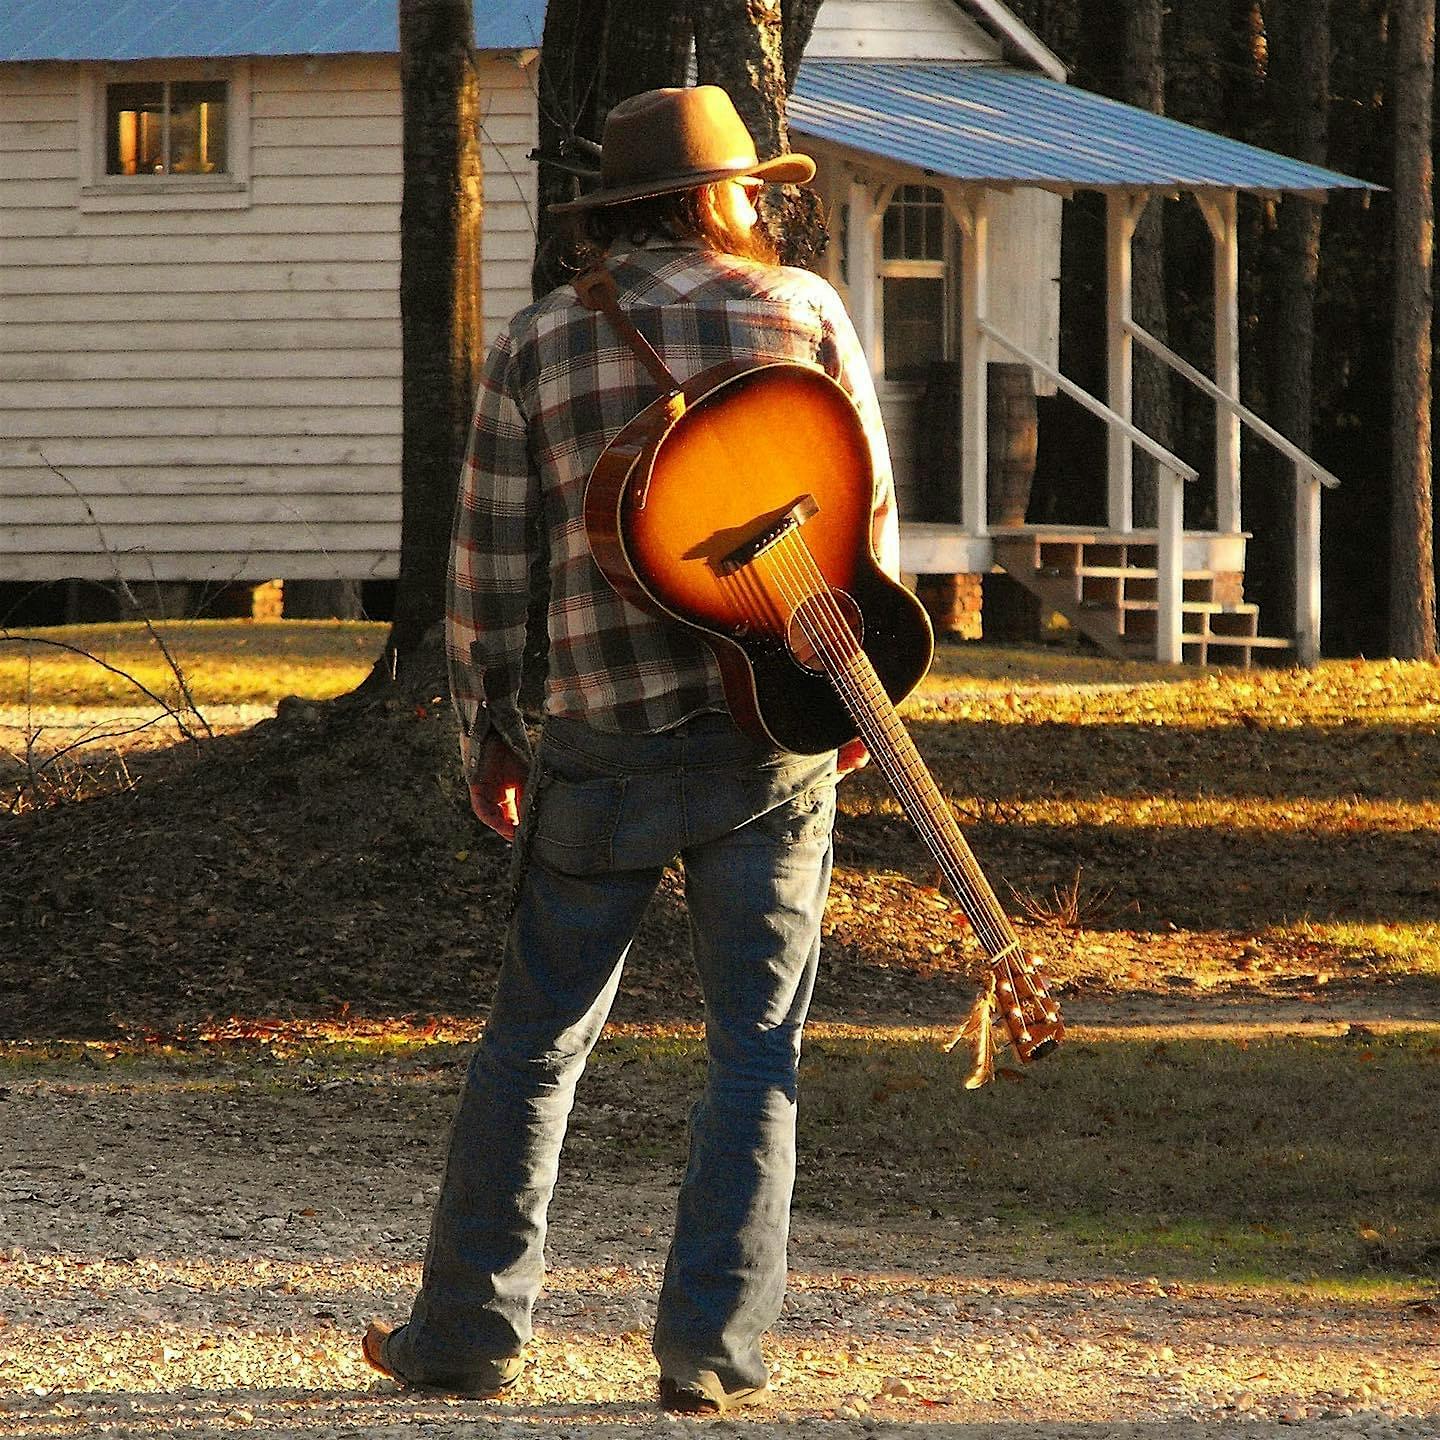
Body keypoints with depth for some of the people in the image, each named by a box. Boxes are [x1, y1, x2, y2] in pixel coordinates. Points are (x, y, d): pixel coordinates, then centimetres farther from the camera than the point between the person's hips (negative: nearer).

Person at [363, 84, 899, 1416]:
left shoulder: (534, 348, 3)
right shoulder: (801, 309, 2)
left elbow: (489, 566, 4)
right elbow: (869, 516, 4)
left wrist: (487, 738, 14)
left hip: (608, 750, 1)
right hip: (777, 730, -1)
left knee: (536, 1037, 10)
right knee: (757, 1045, 4)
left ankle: (472, 1328, 12)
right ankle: (712, 1345, -2)